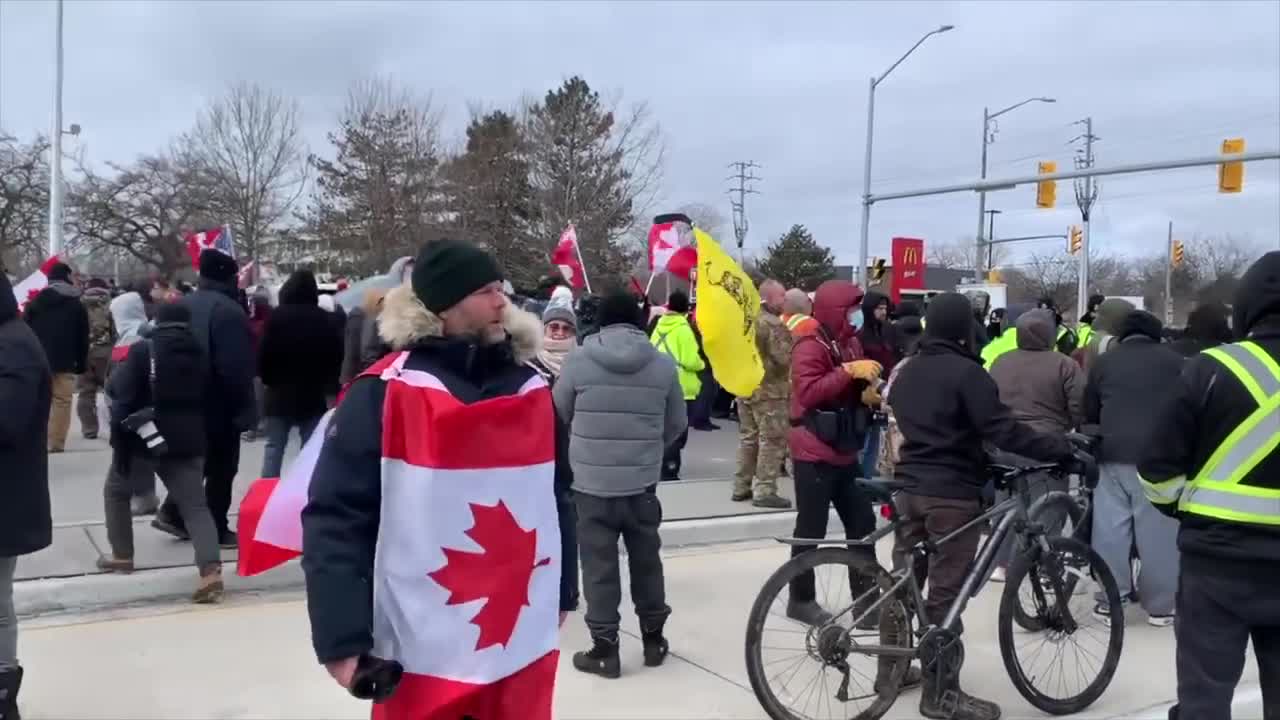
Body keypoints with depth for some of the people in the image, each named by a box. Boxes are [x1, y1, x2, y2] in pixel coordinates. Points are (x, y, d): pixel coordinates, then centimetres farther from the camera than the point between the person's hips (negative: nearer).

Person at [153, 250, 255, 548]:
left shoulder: (183, 305, 7)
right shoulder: (228, 310, -21)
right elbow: (237, 366, -24)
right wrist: (243, 406, -15)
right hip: (221, 404, -8)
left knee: (197, 459, 23)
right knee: (221, 467, 3)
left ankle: (172, 512, 21)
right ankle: (217, 531, 10)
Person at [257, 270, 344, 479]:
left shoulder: (278, 316, -9)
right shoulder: (325, 319, -3)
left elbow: (265, 353, -9)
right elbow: (336, 356, 2)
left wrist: (267, 379, 7)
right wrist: (328, 385, 14)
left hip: (280, 391, -1)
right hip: (313, 393, 1)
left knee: (274, 445, 7)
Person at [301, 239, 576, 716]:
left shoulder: (532, 388, 4)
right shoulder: (385, 394, -11)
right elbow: (335, 517, -12)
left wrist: (561, 594, 16)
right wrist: (342, 638, -15)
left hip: (523, 643, 5)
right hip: (424, 653, -4)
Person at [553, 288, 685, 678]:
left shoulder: (579, 360, -7)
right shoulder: (663, 363, -2)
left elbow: (558, 415, 6)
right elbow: (677, 423, 7)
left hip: (591, 482, -2)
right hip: (643, 482, 2)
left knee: (600, 566, 7)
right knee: (646, 561, 16)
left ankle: (604, 649, 13)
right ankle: (653, 639, 28)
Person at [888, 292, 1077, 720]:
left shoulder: (908, 371, 11)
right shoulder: (966, 372, -14)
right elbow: (1003, 432, -20)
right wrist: (1062, 447, -16)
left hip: (909, 487, 8)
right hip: (951, 494, -8)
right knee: (945, 594, -2)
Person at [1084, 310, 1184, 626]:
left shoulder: (1103, 361, 13)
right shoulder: (1174, 360, 7)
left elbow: (1090, 413, 16)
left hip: (1113, 454, 2)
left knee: (1111, 529, 7)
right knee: (1158, 532, 2)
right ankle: (1159, 606, 9)